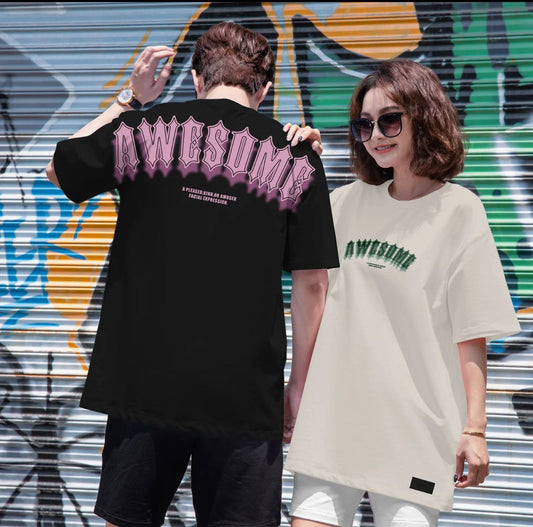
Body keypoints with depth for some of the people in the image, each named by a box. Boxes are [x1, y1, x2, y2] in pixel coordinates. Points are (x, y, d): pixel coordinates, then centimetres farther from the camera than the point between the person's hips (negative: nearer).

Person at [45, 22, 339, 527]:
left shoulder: (142, 129, 1)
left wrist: (129, 99, 24)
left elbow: (58, 169, 21)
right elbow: (312, 283, 0)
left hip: (145, 377, 1)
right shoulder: (296, 159, 2)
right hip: (244, 391, 0)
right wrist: (298, 383, 8)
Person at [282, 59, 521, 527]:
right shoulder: (348, 202, 10)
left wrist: (474, 429, -9)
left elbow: (472, 334, -4)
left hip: (413, 430, -4)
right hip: (332, 418, 4)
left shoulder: (458, 209, -2)